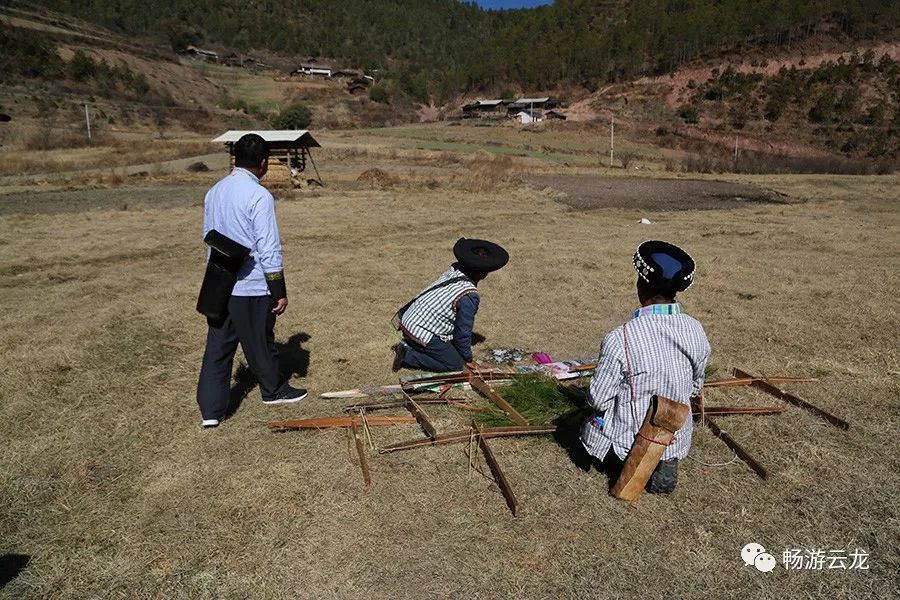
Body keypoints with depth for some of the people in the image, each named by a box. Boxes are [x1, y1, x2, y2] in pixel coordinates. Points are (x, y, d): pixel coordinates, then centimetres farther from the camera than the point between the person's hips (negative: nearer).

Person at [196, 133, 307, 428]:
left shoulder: (214, 192, 8)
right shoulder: (259, 196, -17)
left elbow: (208, 236, 17)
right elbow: (269, 249, -18)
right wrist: (280, 291, -11)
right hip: (251, 287, -6)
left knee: (218, 346, 10)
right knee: (260, 343, 12)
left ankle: (210, 410, 13)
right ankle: (274, 390, 34)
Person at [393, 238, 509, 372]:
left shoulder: (453, 269, 3)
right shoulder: (470, 296, -21)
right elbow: (463, 331, -11)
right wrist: (468, 359, 6)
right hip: (422, 334, -9)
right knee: (455, 365, -2)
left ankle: (408, 344, 13)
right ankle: (409, 356, -6)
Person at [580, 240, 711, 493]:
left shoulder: (620, 339, -28)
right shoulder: (696, 331, -12)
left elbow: (598, 399, -17)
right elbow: (695, 388, 4)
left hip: (628, 442, -3)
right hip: (677, 440, 3)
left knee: (589, 428, 28)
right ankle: (665, 464, 12)